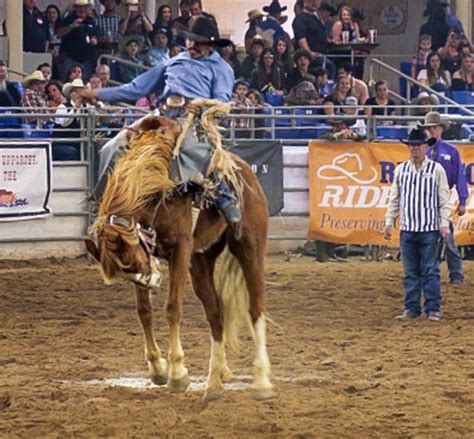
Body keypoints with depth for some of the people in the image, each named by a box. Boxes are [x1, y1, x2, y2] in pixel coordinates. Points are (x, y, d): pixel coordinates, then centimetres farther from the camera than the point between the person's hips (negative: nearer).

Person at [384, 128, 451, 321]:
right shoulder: (401, 170, 8)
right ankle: (412, 309, 10)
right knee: (410, 272, 5)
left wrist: (444, 224, -7)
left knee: (430, 271, -3)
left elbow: (444, 200, 0)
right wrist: (389, 222, 8)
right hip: (407, 228, 3)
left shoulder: (436, 170, 0)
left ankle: (433, 310, 0)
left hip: (430, 229, -3)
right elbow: (394, 199, 13)